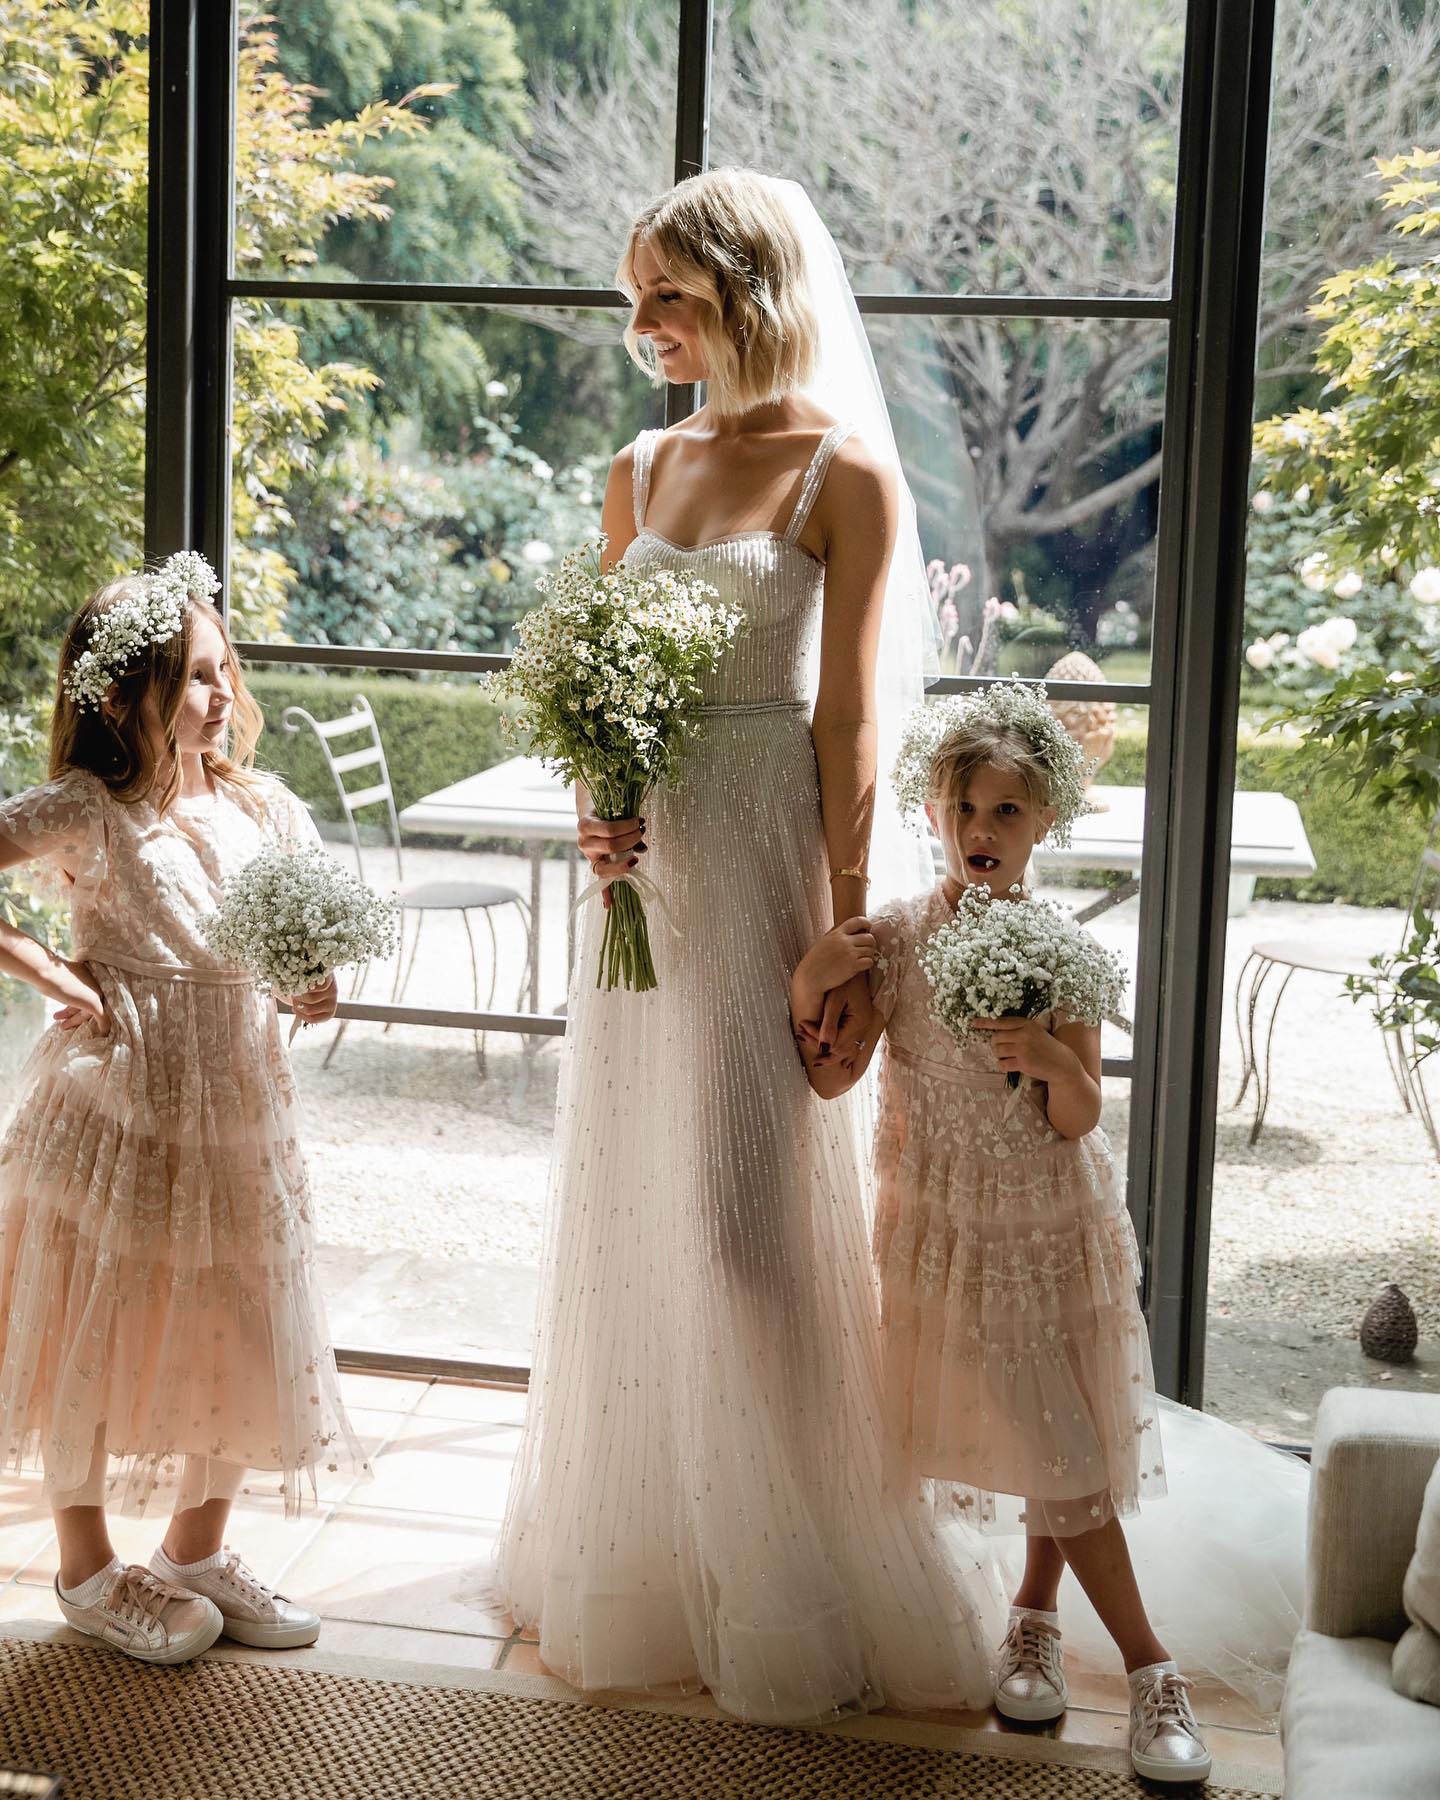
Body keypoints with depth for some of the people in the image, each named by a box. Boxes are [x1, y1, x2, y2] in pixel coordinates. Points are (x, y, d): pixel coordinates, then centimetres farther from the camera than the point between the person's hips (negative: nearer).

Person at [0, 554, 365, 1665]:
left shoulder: (261, 807, 4)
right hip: (115, 1113, -5)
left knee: (239, 1338, 12)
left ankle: (199, 1551, 31)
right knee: (96, 1336, 7)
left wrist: (317, 987, -12)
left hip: (237, 1109, 5)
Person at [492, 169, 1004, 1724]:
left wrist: (845, 926, -14)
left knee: (753, 1202, -2)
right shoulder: (639, 471, 13)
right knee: (632, 1195, 11)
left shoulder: (845, 474, -6)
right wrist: (593, 807, -5)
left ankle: (794, 1588, 15)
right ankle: (640, 1543, 29)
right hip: (645, 856, 6)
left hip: (766, 849, -6)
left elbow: (850, 717, -10)